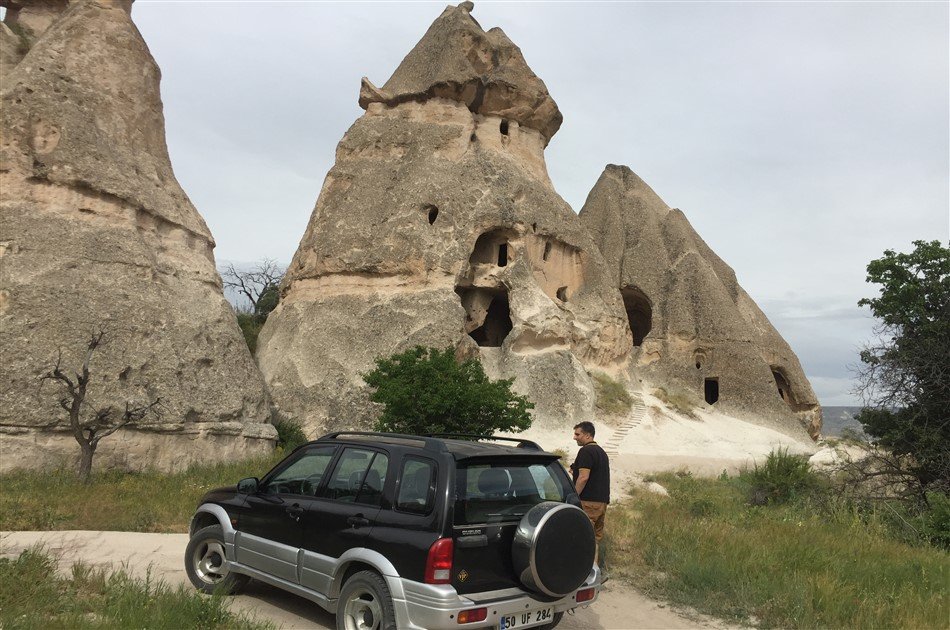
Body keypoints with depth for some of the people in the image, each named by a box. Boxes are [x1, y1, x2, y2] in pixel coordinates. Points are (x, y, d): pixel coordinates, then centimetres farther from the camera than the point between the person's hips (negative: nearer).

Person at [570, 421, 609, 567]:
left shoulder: (586, 451, -10)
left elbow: (584, 477, -18)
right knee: (596, 537, 12)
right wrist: (575, 472, 21)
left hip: (588, 501, -9)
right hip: (602, 501, 9)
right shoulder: (601, 452, 20)